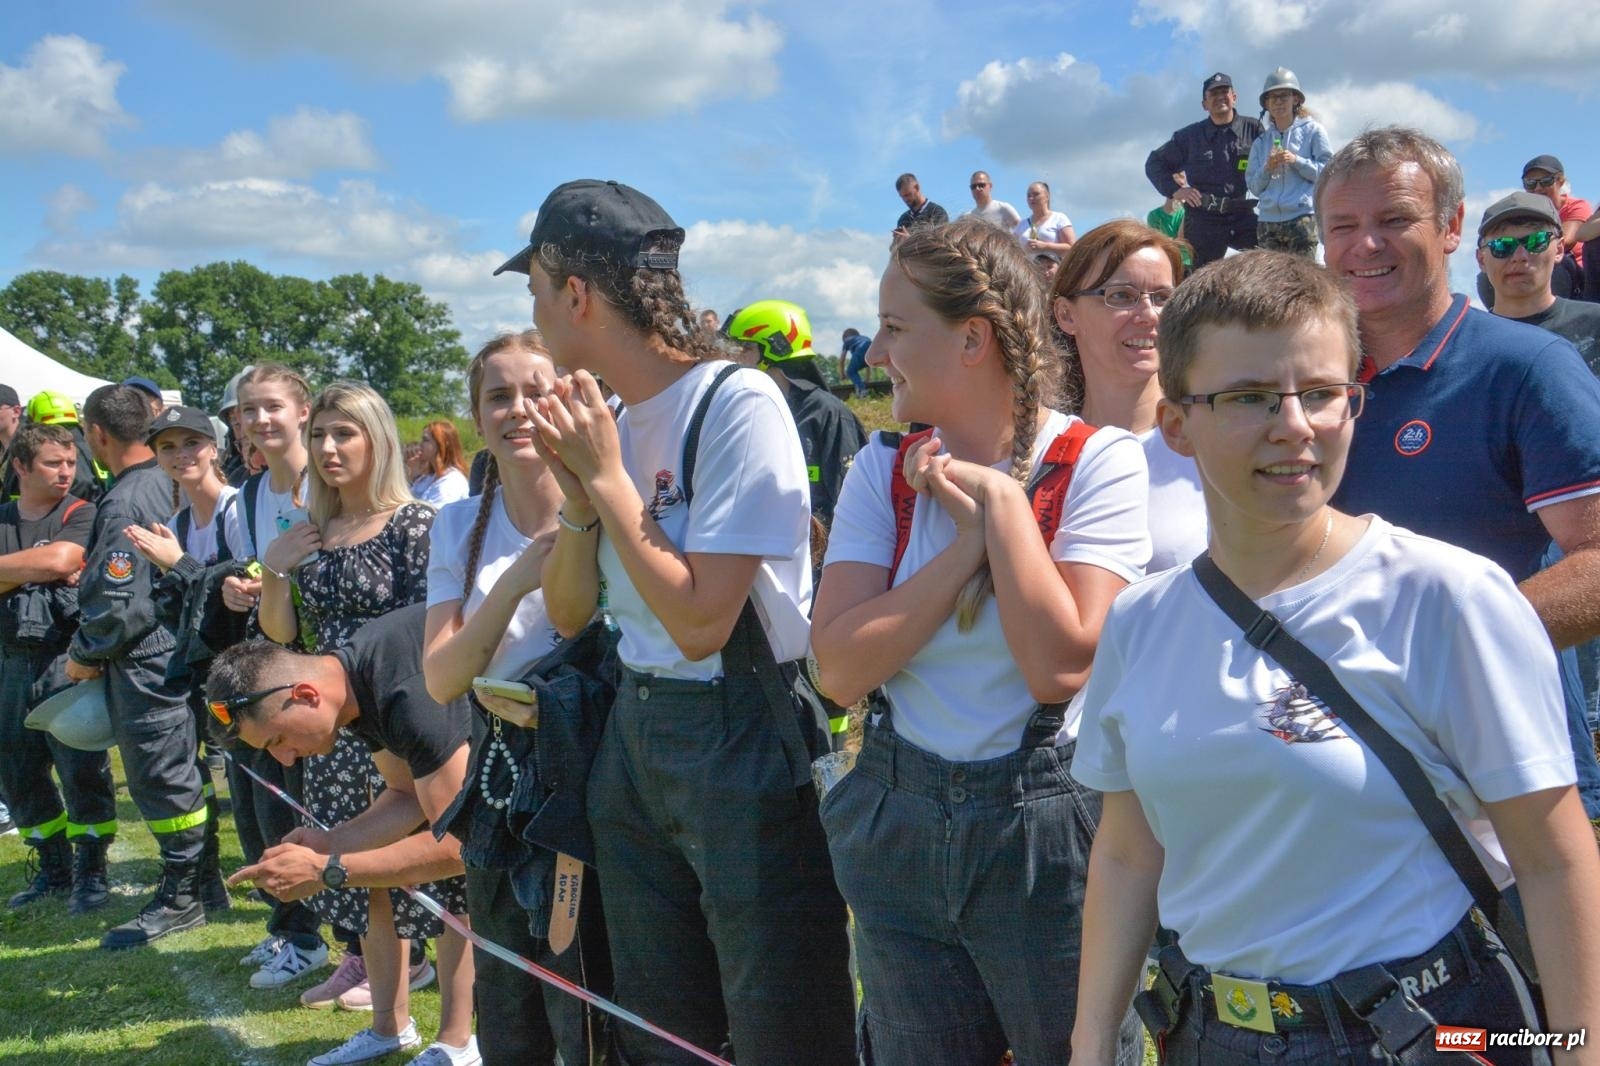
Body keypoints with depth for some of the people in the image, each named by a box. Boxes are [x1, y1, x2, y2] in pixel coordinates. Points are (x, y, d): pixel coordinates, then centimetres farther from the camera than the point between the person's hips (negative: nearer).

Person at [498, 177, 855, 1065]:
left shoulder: (738, 404, -18)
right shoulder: (608, 419, 6)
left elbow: (700, 622, -23)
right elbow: (567, 615, 8)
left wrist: (607, 475, -17)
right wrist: (576, 494, -8)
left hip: (743, 744, -8)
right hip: (633, 734, 8)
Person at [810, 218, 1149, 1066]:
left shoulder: (1098, 462, -11)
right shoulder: (884, 470, 0)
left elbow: (1061, 668, -22)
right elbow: (840, 669, -10)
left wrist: (1000, 499, -17)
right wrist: (968, 542, -16)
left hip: (1049, 828, -4)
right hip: (900, 825, 4)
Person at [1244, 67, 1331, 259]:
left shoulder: (1312, 131, 5)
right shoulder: (1261, 140, 15)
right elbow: (1254, 186, 13)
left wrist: (1296, 161, -12)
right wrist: (1267, 168, -6)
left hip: (1302, 217, -4)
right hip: (1267, 220, 4)